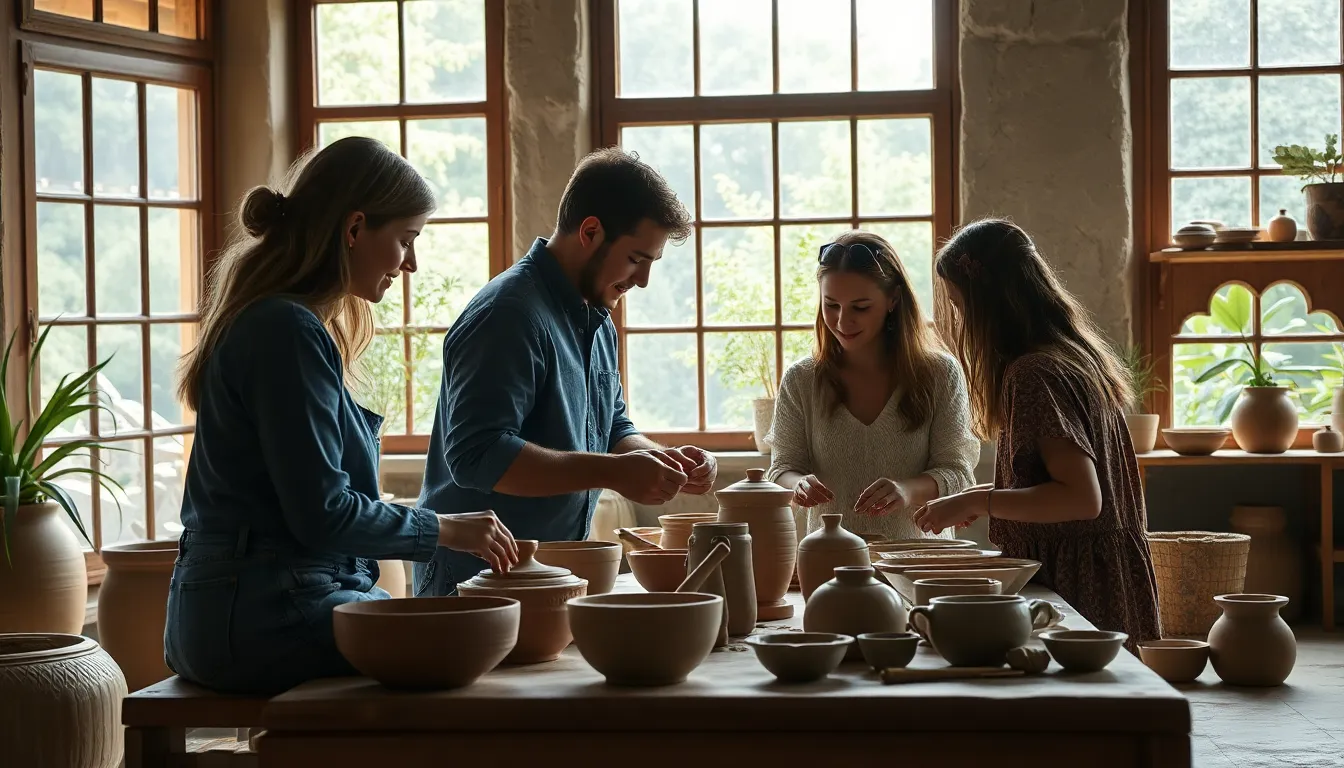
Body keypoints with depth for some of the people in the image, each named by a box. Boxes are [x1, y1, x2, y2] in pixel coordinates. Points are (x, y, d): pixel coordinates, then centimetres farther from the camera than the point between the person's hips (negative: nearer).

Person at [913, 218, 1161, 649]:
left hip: (1071, 588, -10)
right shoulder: (1080, 356, 13)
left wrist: (976, 502, -17)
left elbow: (1082, 498, -23)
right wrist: (990, 497, 18)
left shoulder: (1034, 374, -16)